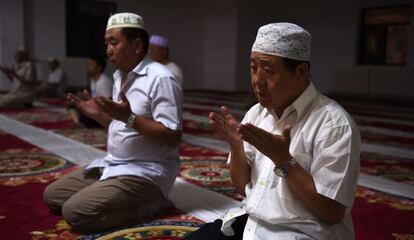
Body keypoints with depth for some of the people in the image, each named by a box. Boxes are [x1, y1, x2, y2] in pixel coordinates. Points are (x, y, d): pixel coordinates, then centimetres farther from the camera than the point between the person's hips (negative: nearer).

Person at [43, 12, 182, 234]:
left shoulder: (160, 78, -17)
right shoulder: (120, 77, 11)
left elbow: (173, 138, -22)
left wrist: (129, 117, -29)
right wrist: (99, 115, 3)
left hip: (145, 172, -9)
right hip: (112, 165, 9)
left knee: (75, 212, -21)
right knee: (52, 195, 9)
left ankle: (148, 204, -6)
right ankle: (134, 200, 5)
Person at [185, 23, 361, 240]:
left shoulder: (334, 123, -16)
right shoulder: (256, 113, 3)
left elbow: (332, 212, -16)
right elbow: (243, 188, 7)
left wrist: (282, 159, -23)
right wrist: (236, 146, -11)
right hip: (250, 222, 6)